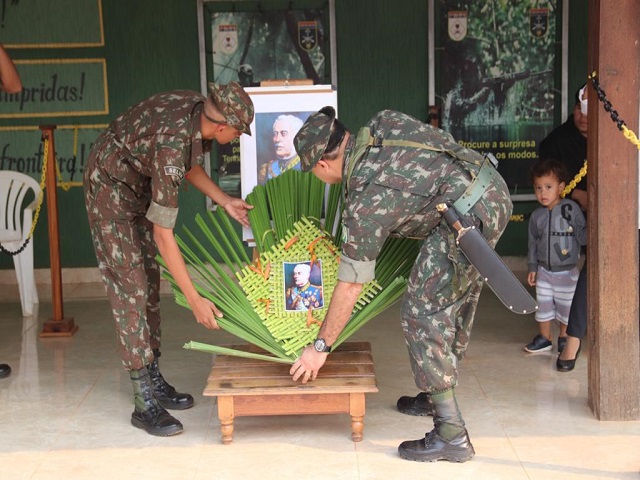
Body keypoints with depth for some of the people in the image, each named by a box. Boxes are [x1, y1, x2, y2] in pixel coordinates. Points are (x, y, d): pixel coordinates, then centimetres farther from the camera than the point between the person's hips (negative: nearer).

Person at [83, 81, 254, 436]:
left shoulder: (200, 112, -14)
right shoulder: (170, 145, -37)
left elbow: (189, 165, 9)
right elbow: (163, 235, -34)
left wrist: (225, 201, -3)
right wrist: (194, 300, -32)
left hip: (141, 186, 9)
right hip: (110, 185, -9)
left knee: (149, 284, 10)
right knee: (129, 287, -12)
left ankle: (153, 377, 18)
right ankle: (144, 401, -9)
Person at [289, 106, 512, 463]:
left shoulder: (366, 201, -10)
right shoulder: (382, 123, 7)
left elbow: (351, 284, -6)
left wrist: (321, 347, 3)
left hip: (469, 217, -10)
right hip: (496, 191, 10)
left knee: (423, 313, -4)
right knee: (459, 299, 21)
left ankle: (451, 435, -3)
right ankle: (441, 394, 36)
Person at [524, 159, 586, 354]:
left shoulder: (571, 208, -11)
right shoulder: (536, 216, -1)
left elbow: (583, 234, -7)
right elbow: (533, 243, 7)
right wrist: (532, 268, 8)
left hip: (567, 272, -3)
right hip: (544, 270, 3)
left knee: (566, 307, 10)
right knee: (543, 305, 10)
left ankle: (564, 338, 29)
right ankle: (544, 338, 27)